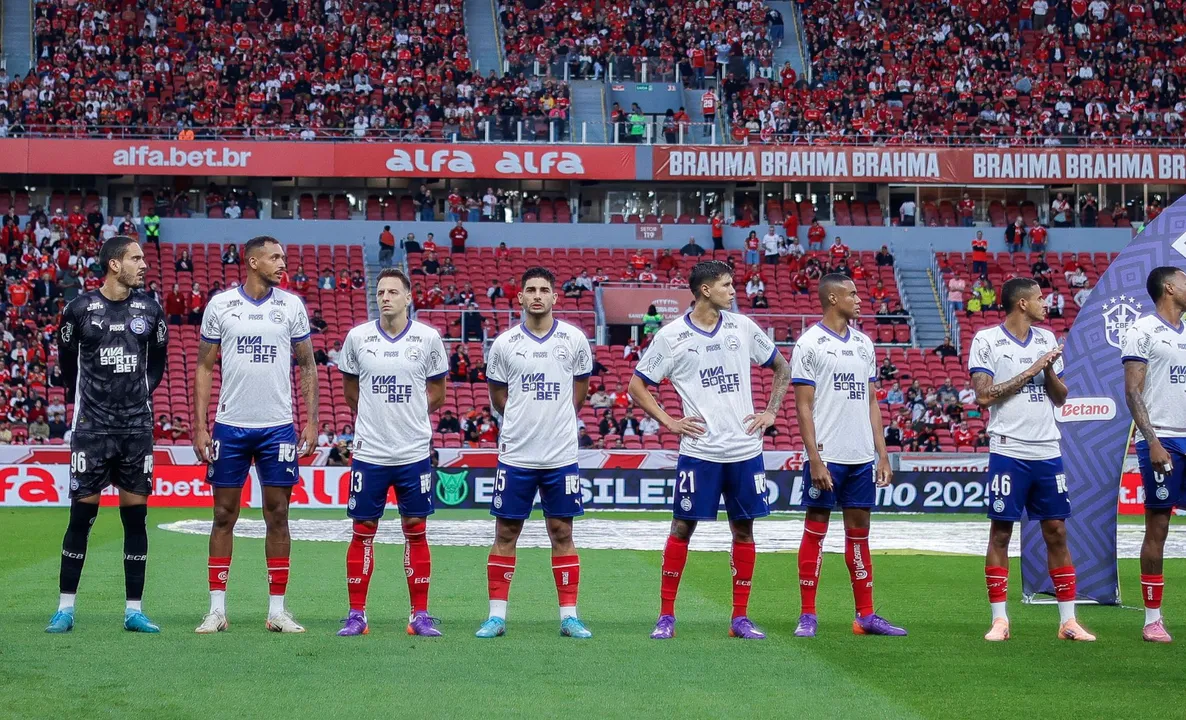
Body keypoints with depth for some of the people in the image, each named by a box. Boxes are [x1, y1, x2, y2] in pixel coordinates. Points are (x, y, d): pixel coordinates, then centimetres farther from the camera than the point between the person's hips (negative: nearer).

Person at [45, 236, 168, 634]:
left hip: (136, 428, 2)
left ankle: (134, 610, 9)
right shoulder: (80, 309, -3)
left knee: (136, 515, 3)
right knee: (82, 514, -1)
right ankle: (65, 609, 8)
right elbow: (67, 362, 10)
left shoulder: (150, 310, 4)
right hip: (92, 428, -2)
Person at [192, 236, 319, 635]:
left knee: (277, 517, 3)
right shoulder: (220, 304, 1)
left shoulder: (292, 305, 4)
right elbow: (204, 367, 5)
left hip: (278, 427, 1)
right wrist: (200, 426, -1)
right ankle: (217, 609, 10)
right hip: (230, 426, -1)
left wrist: (311, 420, 1)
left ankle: (277, 609, 10)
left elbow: (307, 365, 9)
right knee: (224, 516, 4)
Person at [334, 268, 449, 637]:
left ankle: (420, 616, 13)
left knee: (416, 531, 5)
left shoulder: (428, 338, -2)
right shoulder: (358, 337, 0)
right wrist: (375, 417, 12)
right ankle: (356, 614, 12)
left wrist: (409, 414, 5)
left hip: (414, 452, 0)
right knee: (363, 531, 4)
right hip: (369, 451, 0)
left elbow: (437, 390, 10)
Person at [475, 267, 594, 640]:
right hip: (515, 455, 0)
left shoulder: (574, 339, 1)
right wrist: (525, 420, 9)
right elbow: (498, 397, 11)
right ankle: (497, 615, 11)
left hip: (561, 455, 0)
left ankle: (569, 616, 11)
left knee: (562, 534, 5)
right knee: (505, 535, 4)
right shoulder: (504, 343, 0)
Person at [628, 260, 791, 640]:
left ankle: (740, 617, 14)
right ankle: (666, 615, 9)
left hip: (745, 449, 3)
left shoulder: (743, 327, 6)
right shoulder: (671, 336, -3)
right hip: (699, 450, -3)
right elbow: (637, 387, 4)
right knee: (682, 528, 0)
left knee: (744, 529, 6)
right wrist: (669, 421, -4)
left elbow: (782, 368, 19)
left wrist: (771, 412, 9)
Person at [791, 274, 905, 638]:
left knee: (859, 532, 9)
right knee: (815, 530, 1)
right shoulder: (810, 343, -6)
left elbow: (871, 402, 15)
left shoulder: (864, 344, 13)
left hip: (861, 457, 6)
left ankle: (866, 615, 13)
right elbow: (803, 406, -8)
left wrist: (882, 453, 9)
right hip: (826, 457, -6)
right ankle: (808, 615, 7)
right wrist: (814, 458, -15)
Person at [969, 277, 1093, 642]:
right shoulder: (986, 340, -3)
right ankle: (999, 619, 7)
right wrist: (1031, 370, -11)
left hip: (1048, 451, 5)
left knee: (1057, 532, 5)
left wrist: (1050, 370, -5)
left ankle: (1068, 620, 10)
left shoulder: (1047, 339, 13)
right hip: (1008, 451, -5)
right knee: (1000, 533, 0)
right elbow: (984, 395, -12)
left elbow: (1060, 398, 15)